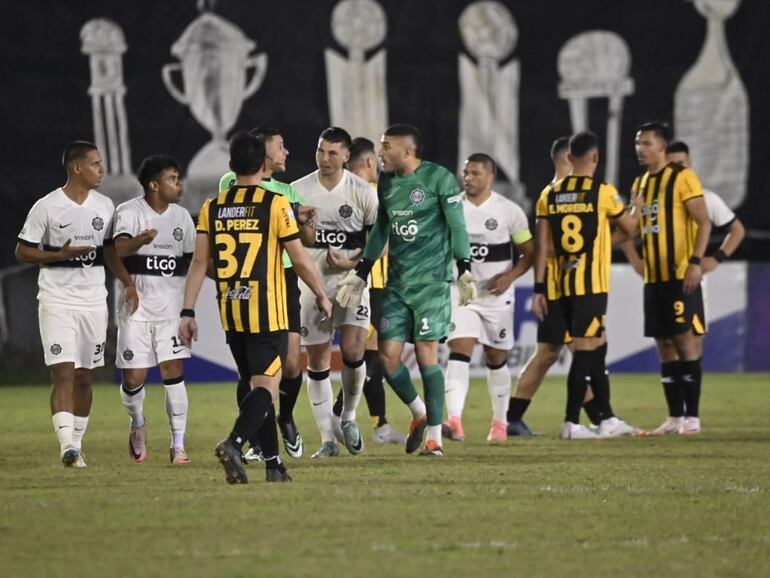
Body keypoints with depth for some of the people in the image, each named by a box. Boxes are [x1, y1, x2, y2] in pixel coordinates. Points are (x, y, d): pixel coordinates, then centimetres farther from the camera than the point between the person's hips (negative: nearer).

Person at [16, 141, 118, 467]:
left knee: (84, 378, 9)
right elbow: (22, 251, -5)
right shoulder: (47, 207, -8)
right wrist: (61, 255, -18)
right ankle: (67, 445, -21)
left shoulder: (105, 206, 8)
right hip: (57, 301, -5)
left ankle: (77, 443, 20)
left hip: (94, 302, 5)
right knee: (63, 373, -14)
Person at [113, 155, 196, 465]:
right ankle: (137, 424, 30)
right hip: (136, 306, -3)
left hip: (171, 307, 3)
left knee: (174, 372, -8)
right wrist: (140, 240, -49)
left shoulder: (181, 217, 8)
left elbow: (194, 262, 18)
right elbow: (119, 248, -28)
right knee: (133, 378, -2)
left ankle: (178, 445, -2)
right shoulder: (129, 212, -8)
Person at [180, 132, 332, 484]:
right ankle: (234, 443, -28)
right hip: (267, 313, -5)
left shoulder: (212, 208, 5)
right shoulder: (275, 204, -6)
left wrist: (187, 312, 7)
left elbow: (199, 262, 3)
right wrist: (321, 296, 11)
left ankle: (273, 463, 16)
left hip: (231, 313, 5)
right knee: (266, 386, -5)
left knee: (256, 385, 15)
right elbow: (300, 260, -4)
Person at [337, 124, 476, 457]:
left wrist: (464, 271, -11)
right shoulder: (386, 182, 11)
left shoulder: (439, 179, -8)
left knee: (426, 353, -7)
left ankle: (435, 436, 1)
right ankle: (419, 413, 23)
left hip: (431, 280, -6)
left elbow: (457, 227, -6)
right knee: (388, 354, -1)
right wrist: (361, 274, 20)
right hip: (397, 282, 6)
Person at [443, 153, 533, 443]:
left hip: (497, 296, 0)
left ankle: (500, 422, 29)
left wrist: (510, 276, -15)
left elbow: (528, 253, 2)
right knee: (459, 353, -17)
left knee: (496, 359, 12)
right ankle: (454, 420, -29)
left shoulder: (509, 211, -3)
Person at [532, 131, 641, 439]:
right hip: (591, 285, -5)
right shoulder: (602, 192, -6)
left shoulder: (550, 195, 6)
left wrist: (540, 289, 8)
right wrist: (636, 207, 31)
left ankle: (607, 419, 20)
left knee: (596, 347, 15)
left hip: (564, 286, 5)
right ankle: (571, 423, -7)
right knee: (585, 350, -3)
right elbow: (629, 226, 9)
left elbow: (542, 246, 4)